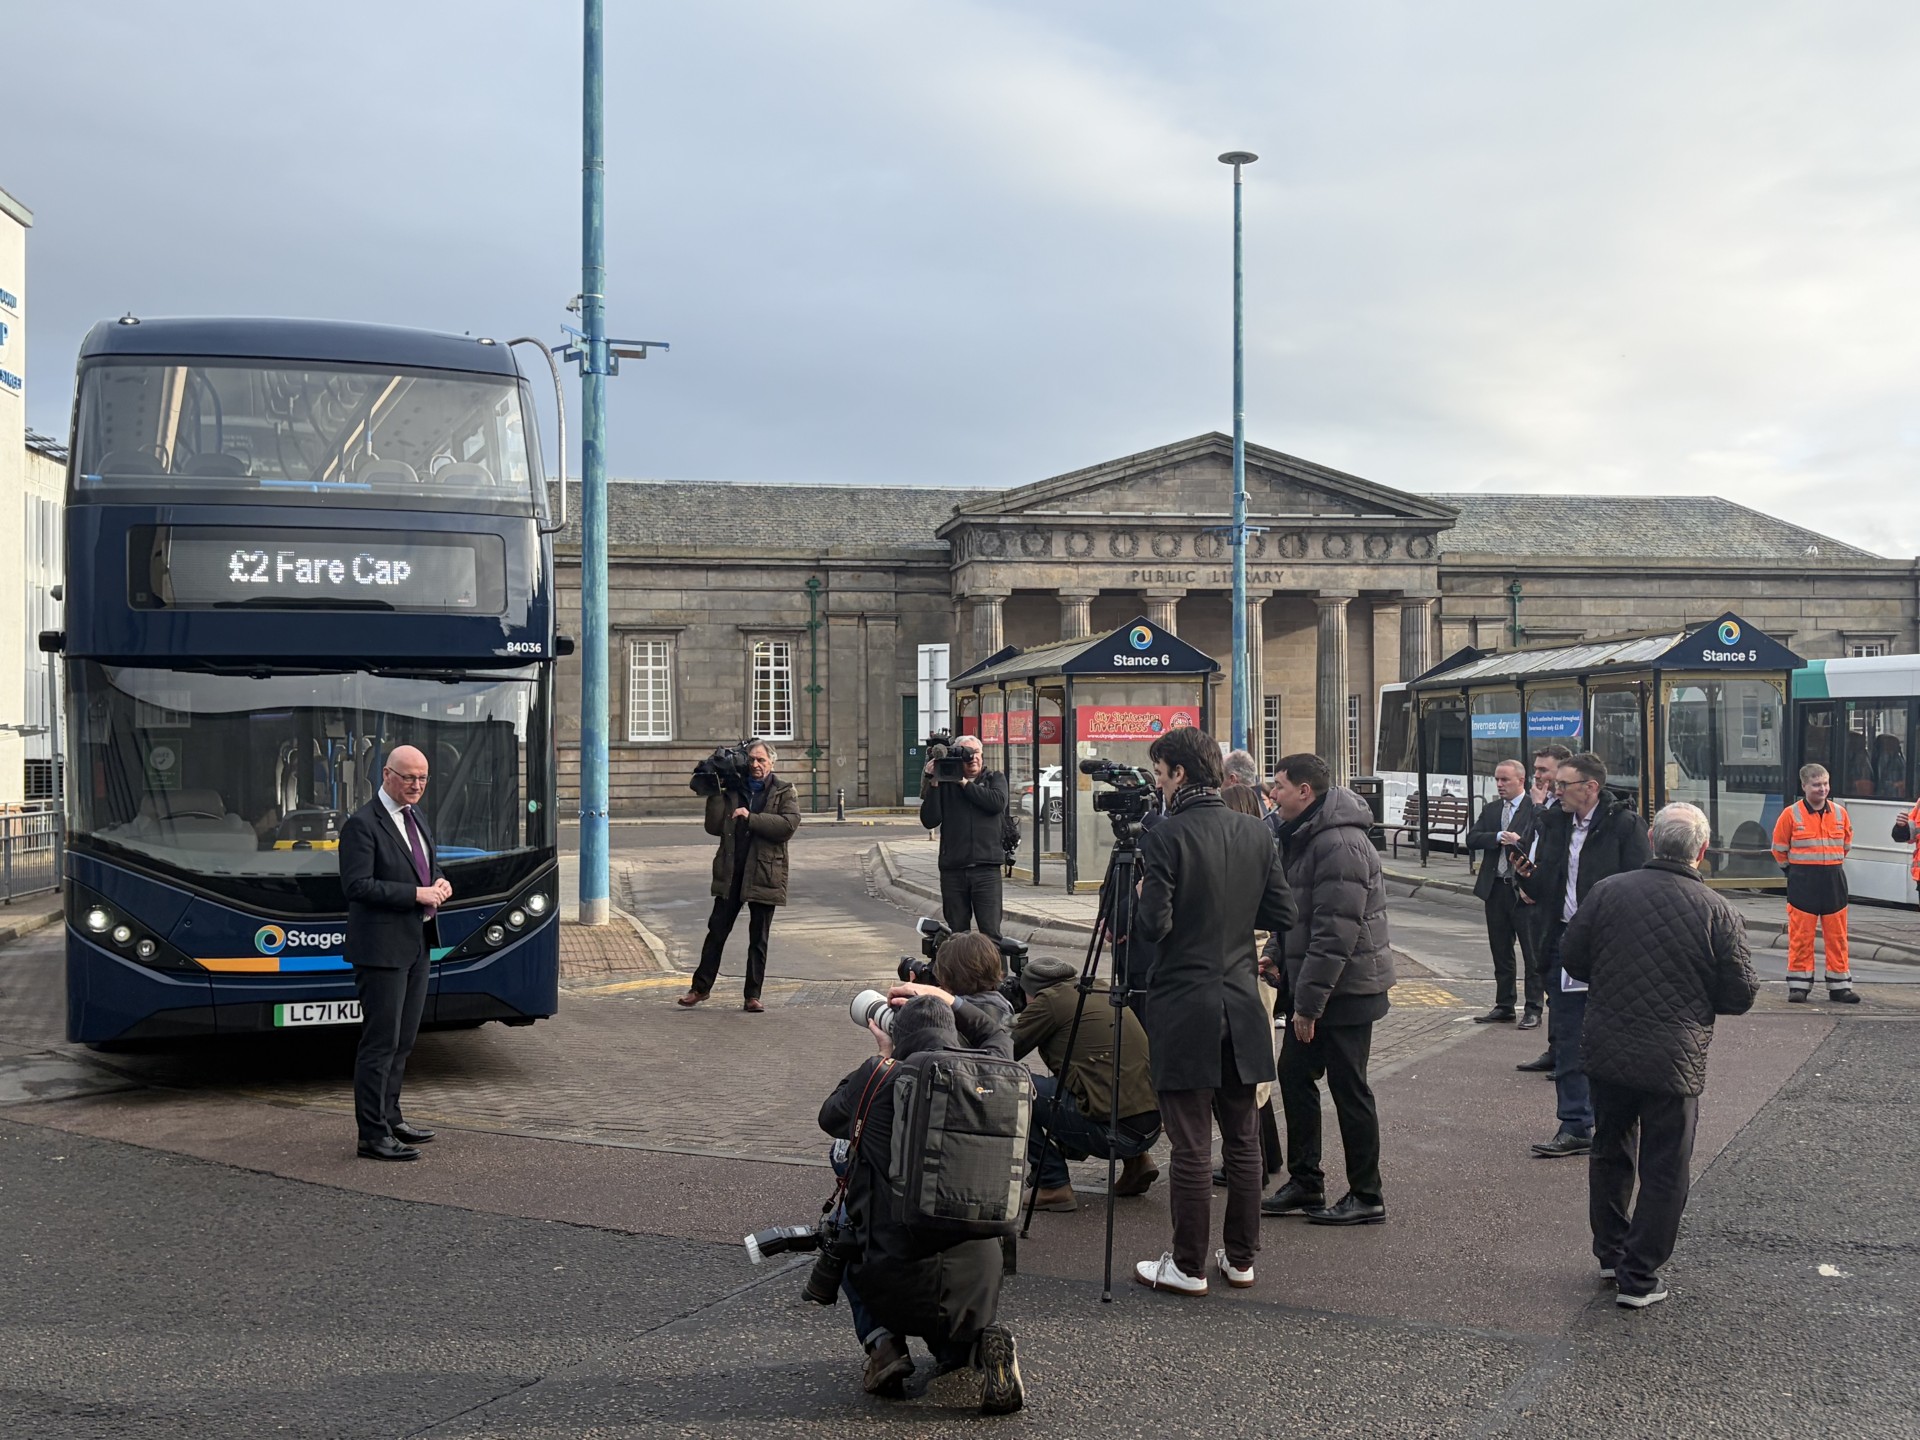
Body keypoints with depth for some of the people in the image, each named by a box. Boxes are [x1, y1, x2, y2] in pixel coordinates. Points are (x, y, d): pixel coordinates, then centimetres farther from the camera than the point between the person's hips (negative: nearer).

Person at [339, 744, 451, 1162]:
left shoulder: (415, 815, 13)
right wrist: (416, 894, -23)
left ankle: (389, 1119, 28)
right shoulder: (362, 824, -14)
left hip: (416, 944, 9)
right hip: (382, 948, -9)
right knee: (381, 1042, -6)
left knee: (403, 1040, 16)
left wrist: (440, 881, 2)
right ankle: (373, 1135, 0)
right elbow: (357, 885, -21)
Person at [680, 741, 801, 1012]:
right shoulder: (733, 790, 10)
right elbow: (714, 827, 3)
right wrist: (716, 794, -5)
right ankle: (701, 987, 17)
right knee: (717, 930, 6)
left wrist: (751, 817, -17)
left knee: (759, 938, 6)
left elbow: (788, 825, -16)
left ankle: (752, 996, 13)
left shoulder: (784, 792, 2)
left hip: (764, 873, -2)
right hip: (730, 873, 2)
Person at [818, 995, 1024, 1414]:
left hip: (893, 1285, -2)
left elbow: (830, 1116, 17)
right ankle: (982, 1338, 1)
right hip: (977, 1287, 3)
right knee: (951, 1352, 37)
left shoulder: (879, 1079, -3)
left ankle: (882, 1342, 10)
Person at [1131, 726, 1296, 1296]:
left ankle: (1188, 1267, 10)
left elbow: (1154, 925, -18)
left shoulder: (1165, 837, -14)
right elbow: (1282, 915, 6)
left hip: (1184, 1011, -6)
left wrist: (1140, 897, 2)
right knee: (1243, 1140, 13)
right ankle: (1241, 1258, 22)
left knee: (1191, 1147, 1)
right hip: (1242, 1007, 6)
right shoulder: (1254, 832, 4)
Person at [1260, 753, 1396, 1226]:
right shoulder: (1300, 837, 12)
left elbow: (1335, 933, -25)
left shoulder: (1340, 844, -22)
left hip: (1346, 990, -10)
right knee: (1294, 1075, 14)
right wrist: (1276, 955, 6)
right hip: (1310, 989, 10)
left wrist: (1308, 1001, -24)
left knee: (1349, 1090, -1)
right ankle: (1304, 1183, 24)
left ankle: (1366, 1197, 10)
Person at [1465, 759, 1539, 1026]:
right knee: (1501, 953, 13)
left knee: (1532, 953, 0)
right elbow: (1472, 839, 0)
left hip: (1524, 890, -6)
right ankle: (1504, 1007, 22)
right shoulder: (1491, 810, 13)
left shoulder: (1535, 808, -7)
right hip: (1495, 890, 7)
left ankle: (1533, 1009, 7)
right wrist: (1499, 837, -13)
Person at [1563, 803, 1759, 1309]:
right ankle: (1639, 1277, 13)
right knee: (1664, 1171, 9)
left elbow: (1571, 958, 2)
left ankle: (1610, 1253, 33)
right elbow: (1740, 996, -4)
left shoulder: (1607, 891, -5)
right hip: (1674, 1062, -3)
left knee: (1610, 1152, 22)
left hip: (1606, 1052, 3)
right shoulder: (1720, 914, -10)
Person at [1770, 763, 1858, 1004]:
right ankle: (1799, 985, 7)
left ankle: (1840, 986, 13)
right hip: (1803, 883, -3)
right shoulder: (1791, 814, -6)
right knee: (1801, 936, 0)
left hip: (1834, 882, 3)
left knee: (1837, 937, 6)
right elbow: (1779, 849, 4)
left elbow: (1846, 844, 19)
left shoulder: (1840, 813, 4)